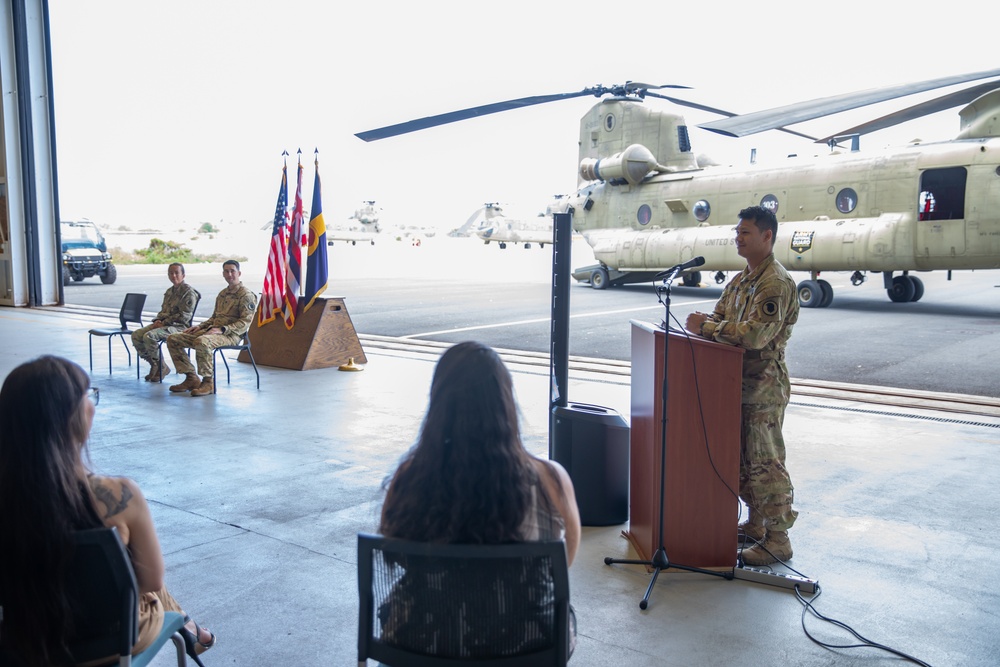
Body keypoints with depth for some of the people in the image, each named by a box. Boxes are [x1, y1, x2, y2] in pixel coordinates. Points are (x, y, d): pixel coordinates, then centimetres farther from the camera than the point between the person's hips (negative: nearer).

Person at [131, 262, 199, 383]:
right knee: (136, 335, -7)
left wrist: (164, 323, -15)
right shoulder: (169, 291, 19)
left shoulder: (188, 292, -9)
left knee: (149, 336, -28)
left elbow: (184, 316, -16)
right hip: (164, 323, 9)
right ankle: (154, 364, 1)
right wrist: (158, 320, 2)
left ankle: (161, 367, -10)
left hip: (179, 326, -9)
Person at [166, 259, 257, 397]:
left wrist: (222, 329, -22)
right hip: (211, 330, 9)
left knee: (201, 342, -40)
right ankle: (191, 378, -1)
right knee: (172, 339, -1)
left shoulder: (246, 295, -5)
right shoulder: (222, 294, 22)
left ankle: (208, 382, -25)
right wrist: (199, 326, 10)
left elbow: (246, 322, -13)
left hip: (231, 334, -9)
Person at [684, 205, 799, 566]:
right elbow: (720, 316, 15)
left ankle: (777, 538, 7)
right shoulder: (741, 279, 14)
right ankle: (755, 523, 31)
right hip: (740, 380, 9)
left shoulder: (776, 283, -16)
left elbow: (756, 334, -26)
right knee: (743, 457, 17)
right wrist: (704, 321, -8)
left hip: (764, 385, -9)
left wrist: (706, 327, -21)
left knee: (765, 461, -3)